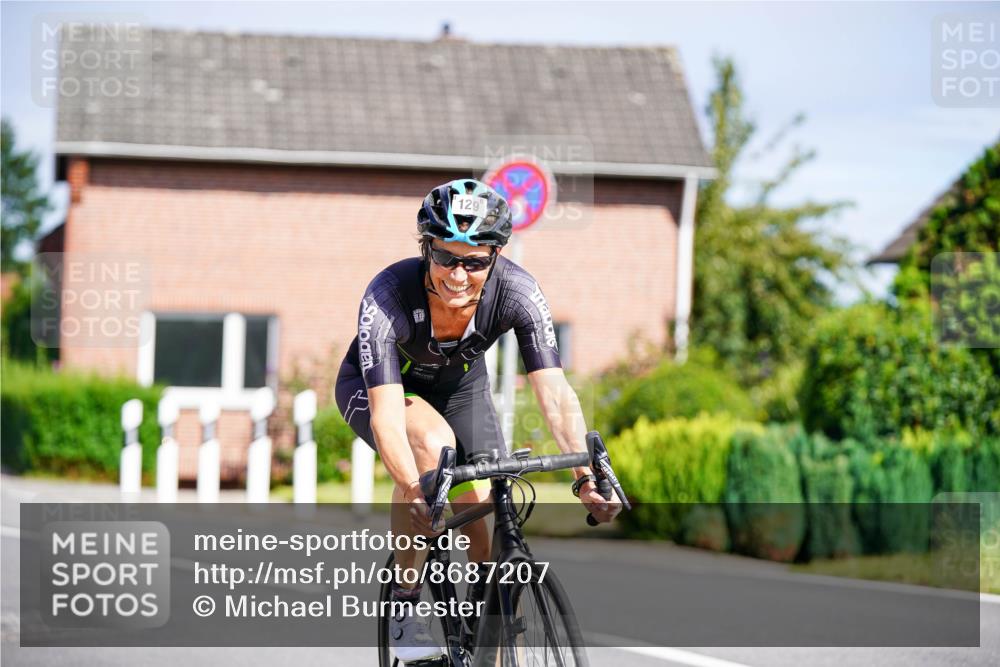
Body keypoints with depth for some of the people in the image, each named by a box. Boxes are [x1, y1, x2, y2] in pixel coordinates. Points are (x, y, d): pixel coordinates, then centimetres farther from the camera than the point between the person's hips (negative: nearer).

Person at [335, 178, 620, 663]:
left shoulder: (516, 292, -30)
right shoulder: (387, 296, -38)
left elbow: (553, 391, -34)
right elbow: (387, 411, -45)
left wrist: (587, 475, -48)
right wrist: (413, 491, -60)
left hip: (459, 385, 3)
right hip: (375, 385, -3)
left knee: (481, 507, -14)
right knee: (434, 443, -34)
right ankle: (404, 604, -19)